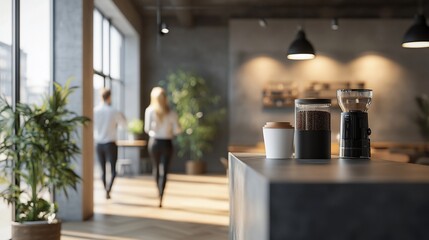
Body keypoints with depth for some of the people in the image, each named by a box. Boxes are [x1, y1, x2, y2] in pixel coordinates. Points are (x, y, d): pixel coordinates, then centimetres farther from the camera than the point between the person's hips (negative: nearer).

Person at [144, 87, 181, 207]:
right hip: (167, 143, 0)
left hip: (154, 142, 1)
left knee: (156, 169, 20)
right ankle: (161, 198, -9)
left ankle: (159, 193, 32)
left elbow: (147, 128, -11)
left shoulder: (150, 111, -9)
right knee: (164, 171, 1)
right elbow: (177, 129, -8)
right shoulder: (171, 113, -6)